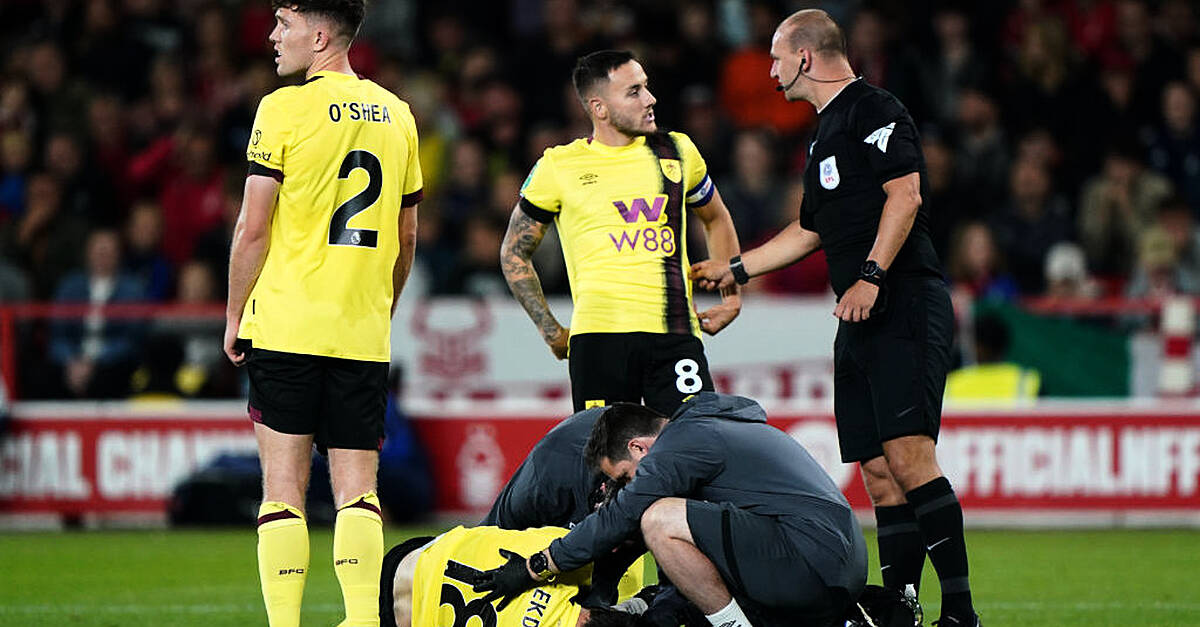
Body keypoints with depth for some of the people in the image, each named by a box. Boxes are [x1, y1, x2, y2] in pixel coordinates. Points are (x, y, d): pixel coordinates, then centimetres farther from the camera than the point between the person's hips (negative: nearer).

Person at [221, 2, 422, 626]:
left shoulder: (284, 108, -7)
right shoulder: (395, 114, 10)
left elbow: (253, 229, -7)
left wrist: (234, 316, 3)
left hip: (286, 324, -4)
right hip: (364, 332, 4)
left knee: (283, 482, -1)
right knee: (356, 486, 4)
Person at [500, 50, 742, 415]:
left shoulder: (677, 152, 14)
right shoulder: (559, 167, 6)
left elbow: (716, 219, 32)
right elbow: (514, 254, 15)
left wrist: (732, 296, 20)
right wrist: (551, 331, 6)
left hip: (676, 335, 2)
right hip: (600, 337, -2)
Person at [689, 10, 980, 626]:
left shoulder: (873, 110, -4)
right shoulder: (827, 132, 25)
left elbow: (905, 194, -16)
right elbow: (808, 231, 36)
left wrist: (871, 276, -22)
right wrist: (732, 269, 39)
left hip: (903, 306, -10)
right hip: (860, 322, 10)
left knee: (907, 454, -18)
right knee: (878, 471, 3)